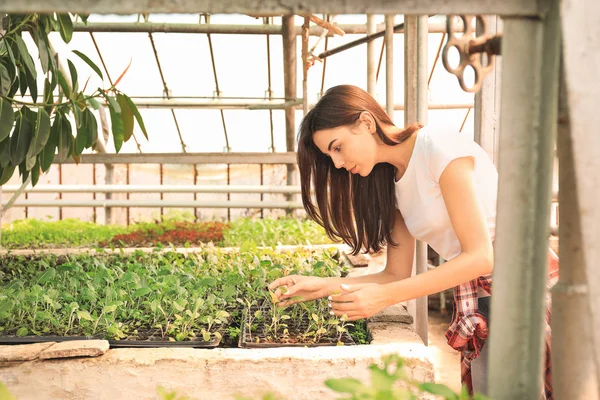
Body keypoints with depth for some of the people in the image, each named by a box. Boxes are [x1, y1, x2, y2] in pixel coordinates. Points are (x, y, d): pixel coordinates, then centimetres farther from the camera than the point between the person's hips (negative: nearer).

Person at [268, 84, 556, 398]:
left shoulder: (441, 148, -14)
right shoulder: (391, 181, 9)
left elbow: (480, 256, -19)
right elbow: (397, 274, 8)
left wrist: (384, 296, -22)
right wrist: (323, 286, -5)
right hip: (476, 304, 7)